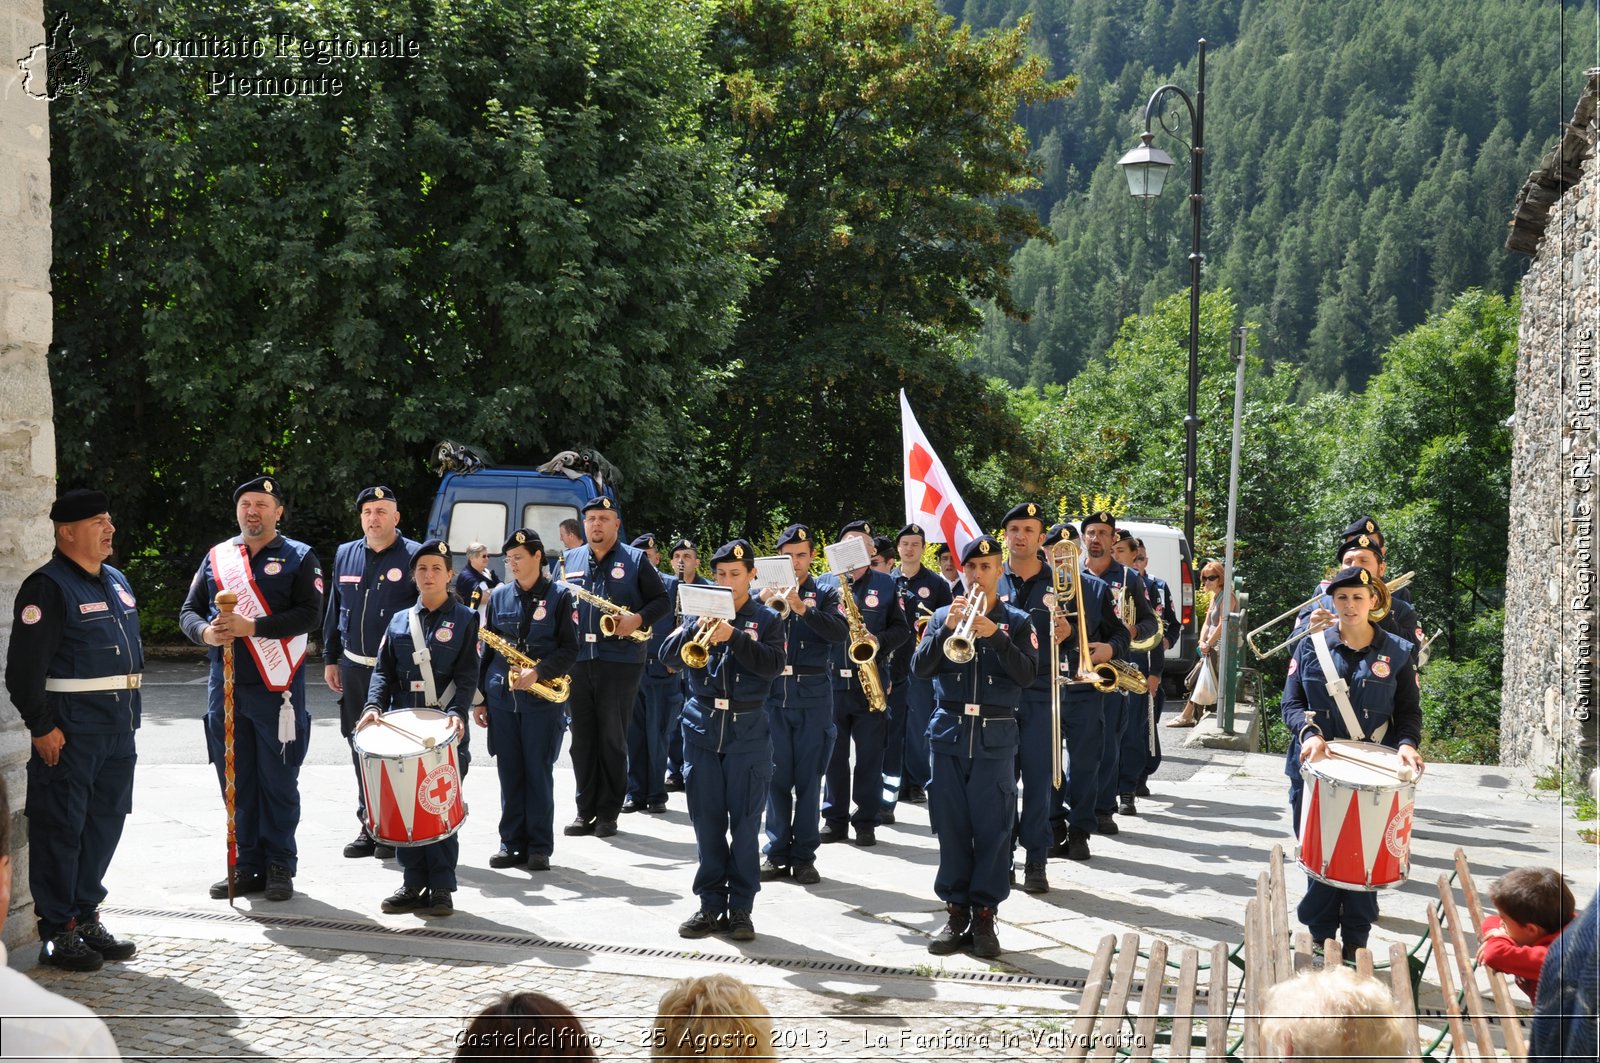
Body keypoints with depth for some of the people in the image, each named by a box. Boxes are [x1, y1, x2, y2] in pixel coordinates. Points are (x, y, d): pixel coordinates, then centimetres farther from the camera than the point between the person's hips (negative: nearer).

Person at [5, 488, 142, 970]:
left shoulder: (116, 582, 15)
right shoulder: (48, 586, -11)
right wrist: (41, 727, -18)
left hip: (117, 731, 8)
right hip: (69, 732, -8)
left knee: (105, 823, 13)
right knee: (61, 829, -1)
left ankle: (86, 917, 24)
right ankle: (57, 933, 6)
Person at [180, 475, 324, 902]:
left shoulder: (299, 557, 2)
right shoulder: (217, 557, 12)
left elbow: (309, 613, -10)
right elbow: (189, 610, 11)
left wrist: (253, 626, -20)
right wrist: (205, 632, -12)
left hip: (277, 687, -4)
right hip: (225, 686, 4)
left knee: (278, 782, 1)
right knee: (236, 781, 8)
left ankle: (280, 867, 11)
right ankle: (246, 866, 17)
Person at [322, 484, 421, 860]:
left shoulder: (414, 557, -5)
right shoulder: (345, 555, 10)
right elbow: (334, 610, 17)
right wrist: (330, 659, 14)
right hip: (354, 669, 5)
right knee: (361, 749, 10)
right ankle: (368, 827, 19)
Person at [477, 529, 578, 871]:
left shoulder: (560, 596, 0)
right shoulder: (499, 596, 11)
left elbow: (570, 649, -4)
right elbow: (487, 648, 13)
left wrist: (538, 673, -18)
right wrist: (479, 698, 9)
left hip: (542, 700, -4)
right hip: (501, 698, 4)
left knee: (539, 773, 0)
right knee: (509, 773, 6)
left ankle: (540, 847, 6)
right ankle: (512, 842, 13)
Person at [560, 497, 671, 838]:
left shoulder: (635, 560, 3)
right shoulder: (569, 560, 14)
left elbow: (663, 601, 2)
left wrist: (639, 618, -15)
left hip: (620, 660, -4)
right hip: (576, 659, 4)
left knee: (613, 738, 0)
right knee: (582, 738, 6)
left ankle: (608, 813, 6)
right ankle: (585, 811, 13)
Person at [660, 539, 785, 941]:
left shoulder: (766, 620, 4)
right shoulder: (702, 611, 9)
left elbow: (773, 665, -11)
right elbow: (668, 653, -1)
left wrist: (733, 635, -21)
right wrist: (699, 626, -16)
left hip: (748, 734, -2)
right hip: (702, 729, 2)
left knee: (745, 824, 0)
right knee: (707, 821, 5)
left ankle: (741, 907, 7)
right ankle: (710, 904, 13)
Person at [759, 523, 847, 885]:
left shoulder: (825, 594, 6)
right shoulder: (766, 591, 10)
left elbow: (840, 632, -10)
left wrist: (801, 607, -22)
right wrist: (764, 600, -17)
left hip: (812, 696, -1)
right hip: (773, 694, 1)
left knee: (808, 779, 2)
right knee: (777, 776, 3)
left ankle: (804, 856, 8)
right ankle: (777, 852, 11)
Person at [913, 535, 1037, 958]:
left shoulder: (1016, 622, 6)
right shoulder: (943, 616, 9)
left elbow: (1027, 674, -7)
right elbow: (920, 667, -2)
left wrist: (995, 635, -18)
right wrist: (947, 629, -15)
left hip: (995, 737, -1)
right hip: (949, 731, 1)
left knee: (993, 828, -2)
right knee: (951, 827, 3)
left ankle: (984, 916, 4)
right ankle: (956, 912, 11)